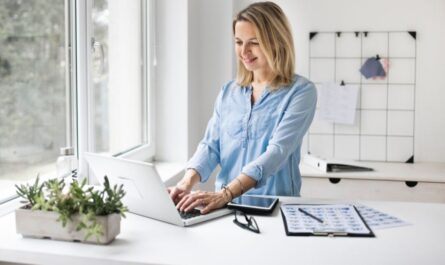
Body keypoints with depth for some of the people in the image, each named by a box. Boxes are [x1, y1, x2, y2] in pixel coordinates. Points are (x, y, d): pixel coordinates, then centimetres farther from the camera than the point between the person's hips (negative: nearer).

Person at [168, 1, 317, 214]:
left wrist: (226, 193, -29)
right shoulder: (228, 92, 11)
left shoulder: (301, 91, -5)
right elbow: (210, 146, 5)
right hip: (226, 206, 3)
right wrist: (187, 182, -15)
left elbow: (277, 152, -17)